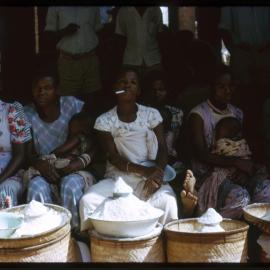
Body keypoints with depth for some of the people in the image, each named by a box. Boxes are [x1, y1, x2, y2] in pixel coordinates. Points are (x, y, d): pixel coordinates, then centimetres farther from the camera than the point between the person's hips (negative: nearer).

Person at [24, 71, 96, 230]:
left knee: (71, 186, -34)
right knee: (36, 189, -31)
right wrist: (39, 163, -23)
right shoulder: (28, 114, 2)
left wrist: (83, 160, -24)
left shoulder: (73, 105, -5)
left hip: (73, 168, -1)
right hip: (44, 170, 2)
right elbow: (28, 152, 0)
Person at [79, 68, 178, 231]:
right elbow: (113, 157, -6)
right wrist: (144, 170, -21)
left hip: (148, 178, 0)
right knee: (87, 201, -25)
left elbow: (162, 148, -1)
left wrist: (158, 173, -22)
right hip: (117, 177, 1)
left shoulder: (151, 114, 5)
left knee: (167, 201, -33)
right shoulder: (104, 121, 2)